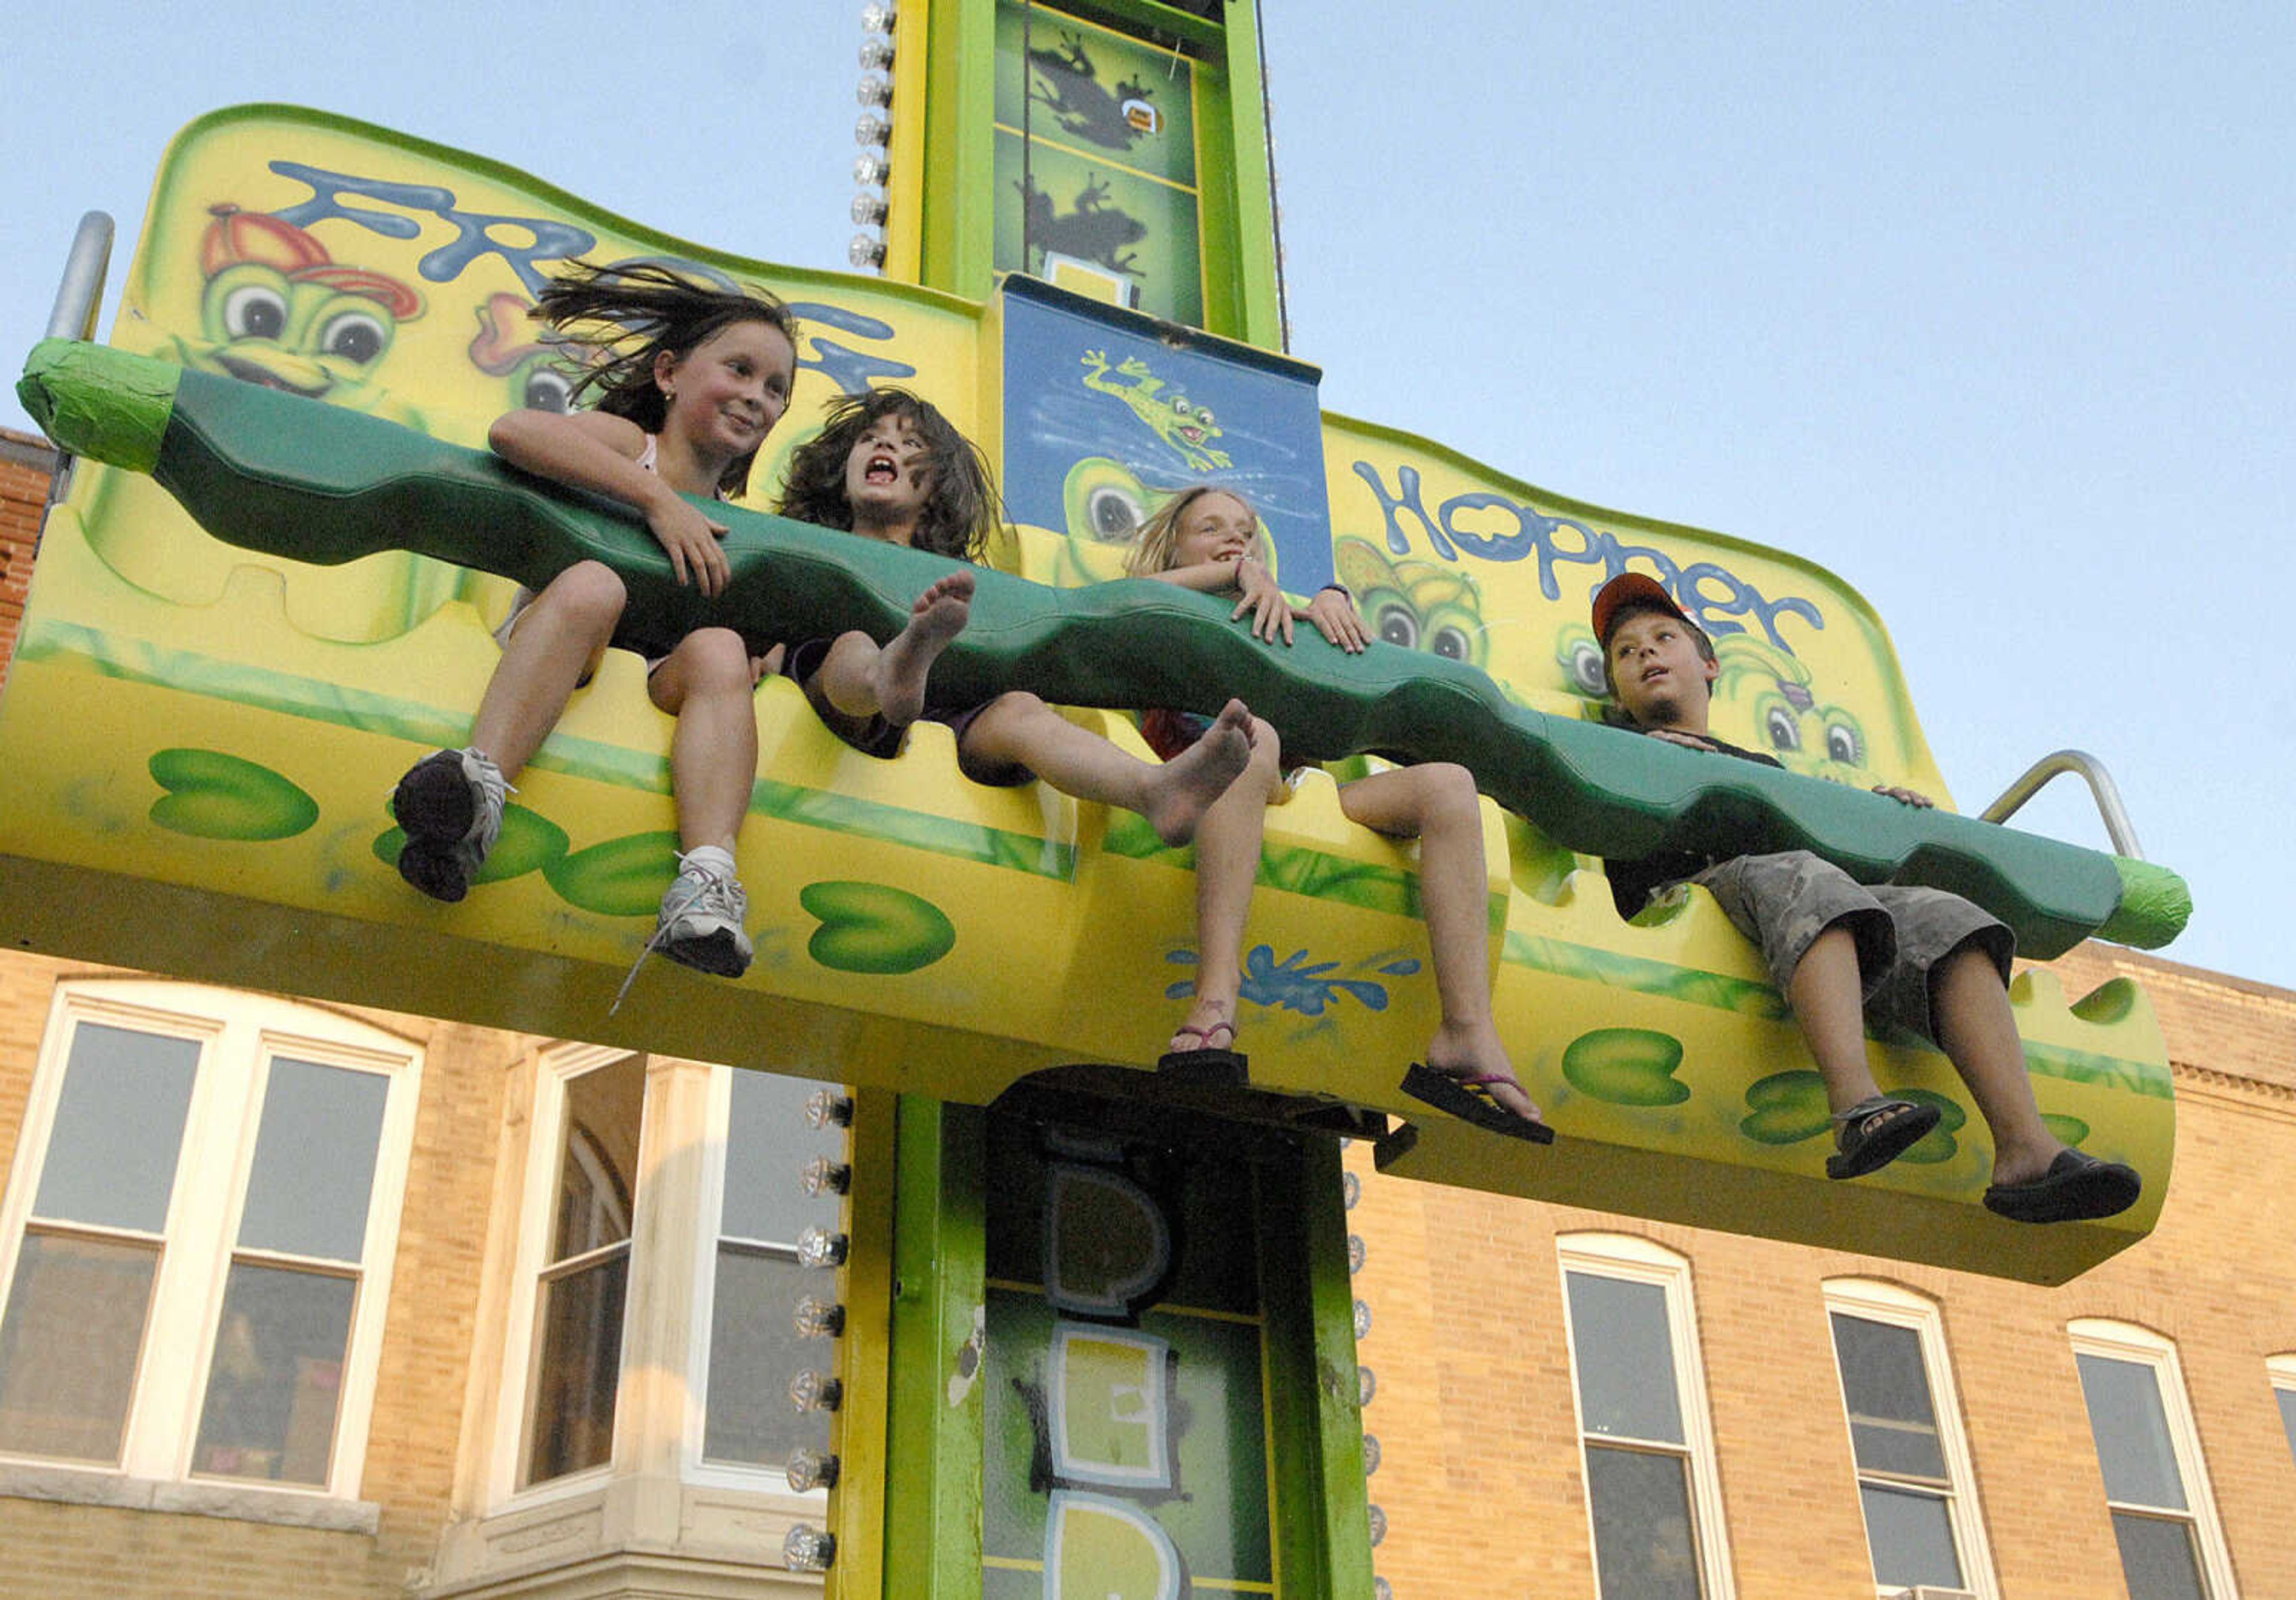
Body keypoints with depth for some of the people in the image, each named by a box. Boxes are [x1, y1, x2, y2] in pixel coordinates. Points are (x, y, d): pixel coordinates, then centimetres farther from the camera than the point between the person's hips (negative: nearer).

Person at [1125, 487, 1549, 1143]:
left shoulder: (1282, 622, 37)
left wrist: (1331, 597, -1)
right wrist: (1238, 572, -4)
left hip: (1295, 791, 4)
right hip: (1204, 786, -4)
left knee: (1447, 782, -18)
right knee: (1253, 733, -37)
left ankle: (1467, 1032, -34)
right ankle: (1216, 995, -54)